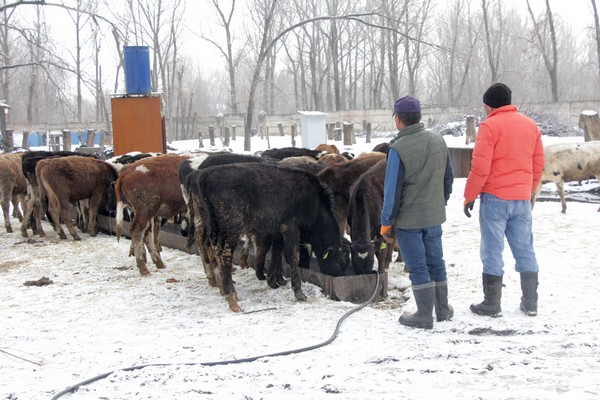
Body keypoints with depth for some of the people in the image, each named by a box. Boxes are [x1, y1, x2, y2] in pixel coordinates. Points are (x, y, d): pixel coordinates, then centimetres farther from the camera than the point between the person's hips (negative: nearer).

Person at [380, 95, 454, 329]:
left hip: (408, 219, -6)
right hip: (434, 216, 6)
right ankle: (443, 310, 27)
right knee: (436, 262, 17)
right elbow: (448, 178, 9)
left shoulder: (398, 149, -20)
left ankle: (424, 316, 9)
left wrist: (386, 222, -7)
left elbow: (392, 189, -17)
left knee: (417, 267, 3)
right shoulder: (438, 141, 0)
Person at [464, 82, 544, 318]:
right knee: (524, 250, 12)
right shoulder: (530, 125, 10)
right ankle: (530, 303, 17)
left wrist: (469, 197, -5)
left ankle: (492, 305, 4)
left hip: (495, 198, -6)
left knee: (492, 251, 0)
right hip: (522, 199, 6)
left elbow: (480, 167, -14)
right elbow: (538, 165, 14)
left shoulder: (490, 126, -9)